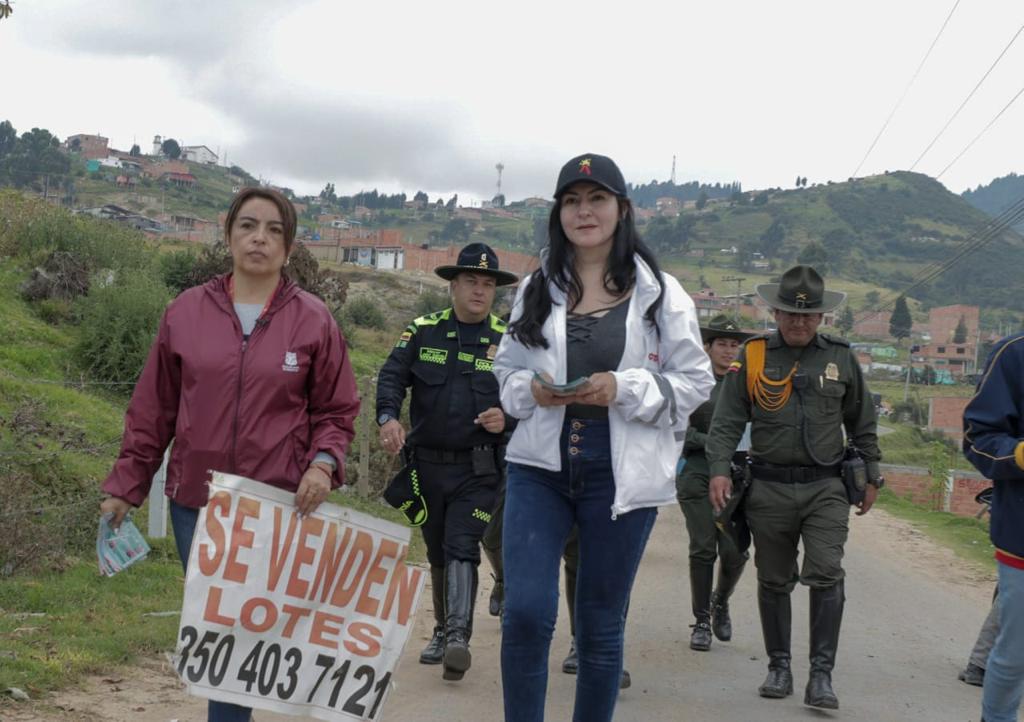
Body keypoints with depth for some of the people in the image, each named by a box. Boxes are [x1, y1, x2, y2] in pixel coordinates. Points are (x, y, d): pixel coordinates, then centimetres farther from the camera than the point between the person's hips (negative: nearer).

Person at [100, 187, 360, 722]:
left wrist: (324, 463, -12)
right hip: (195, 504, 2)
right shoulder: (186, 312, 3)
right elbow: (152, 411, 8)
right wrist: (124, 487, 9)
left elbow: (336, 411, 6)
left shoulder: (314, 320, -1)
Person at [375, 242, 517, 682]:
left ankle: (459, 637, -17)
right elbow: (392, 376, -3)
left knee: (462, 547, -15)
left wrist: (508, 419, -17)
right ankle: (442, 630, 29)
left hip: (477, 468, -2)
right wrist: (388, 417, -22)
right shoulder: (424, 332, 4)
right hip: (427, 463, 3)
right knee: (437, 553, 14)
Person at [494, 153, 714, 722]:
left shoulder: (661, 293, 0)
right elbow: (505, 370, 14)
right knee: (526, 612, -8)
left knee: (601, 624, 9)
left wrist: (624, 389, -16)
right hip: (540, 466, 2)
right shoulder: (536, 290, 8)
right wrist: (531, 389, -9)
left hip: (620, 476, -1)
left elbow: (695, 383, 0)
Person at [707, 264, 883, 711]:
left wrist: (870, 476, 16)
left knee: (826, 576, -12)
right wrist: (719, 469, -12)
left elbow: (862, 423, 16)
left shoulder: (841, 358, 7)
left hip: (826, 488, 0)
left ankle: (821, 675, -6)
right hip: (769, 488, 0)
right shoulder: (753, 357, 2)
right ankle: (779, 668, 22)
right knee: (774, 582, 9)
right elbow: (727, 421, 1)